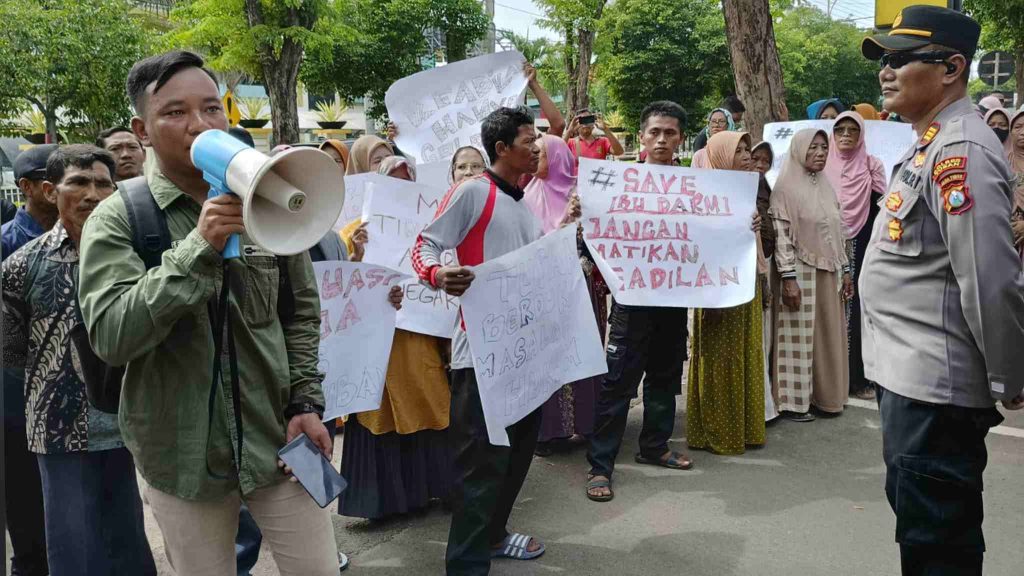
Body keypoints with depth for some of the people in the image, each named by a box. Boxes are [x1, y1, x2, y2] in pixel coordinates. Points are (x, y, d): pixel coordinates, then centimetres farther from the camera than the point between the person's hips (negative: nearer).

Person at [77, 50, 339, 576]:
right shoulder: (116, 219, -7)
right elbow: (110, 336, -19)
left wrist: (305, 401, 0)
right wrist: (198, 248, -26)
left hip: (277, 439, 2)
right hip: (182, 454, -1)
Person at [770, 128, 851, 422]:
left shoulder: (826, 186, 12)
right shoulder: (786, 186, -10)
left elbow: (837, 233, 16)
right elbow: (781, 235, -15)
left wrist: (845, 270, 14)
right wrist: (788, 278, -20)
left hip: (829, 272, 7)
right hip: (801, 272, -7)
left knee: (828, 335, 11)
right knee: (799, 336, -2)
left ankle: (823, 395, 22)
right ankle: (794, 401, 7)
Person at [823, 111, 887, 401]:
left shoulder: (872, 166, 4)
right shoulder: (823, 165, 5)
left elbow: (878, 211, 1)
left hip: (860, 247, -1)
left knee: (857, 308, -1)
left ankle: (858, 376, 6)